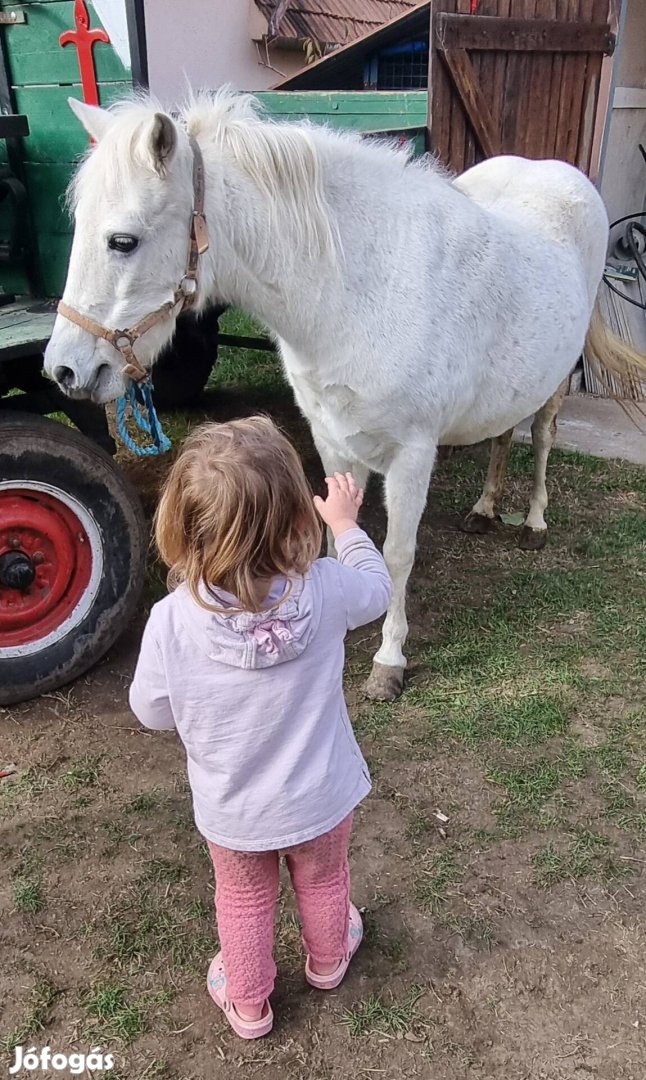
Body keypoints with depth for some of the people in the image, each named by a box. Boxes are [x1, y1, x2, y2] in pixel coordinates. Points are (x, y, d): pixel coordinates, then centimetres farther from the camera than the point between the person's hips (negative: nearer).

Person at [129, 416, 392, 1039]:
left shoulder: (171, 621, -31)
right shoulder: (323, 591, -28)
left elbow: (153, 713, -13)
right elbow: (376, 589, -4)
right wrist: (345, 524, 10)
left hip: (230, 814, -1)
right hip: (322, 801, 1)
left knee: (243, 901, 28)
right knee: (322, 882, 31)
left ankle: (248, 1005, 53)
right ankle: (327, 962, 61)